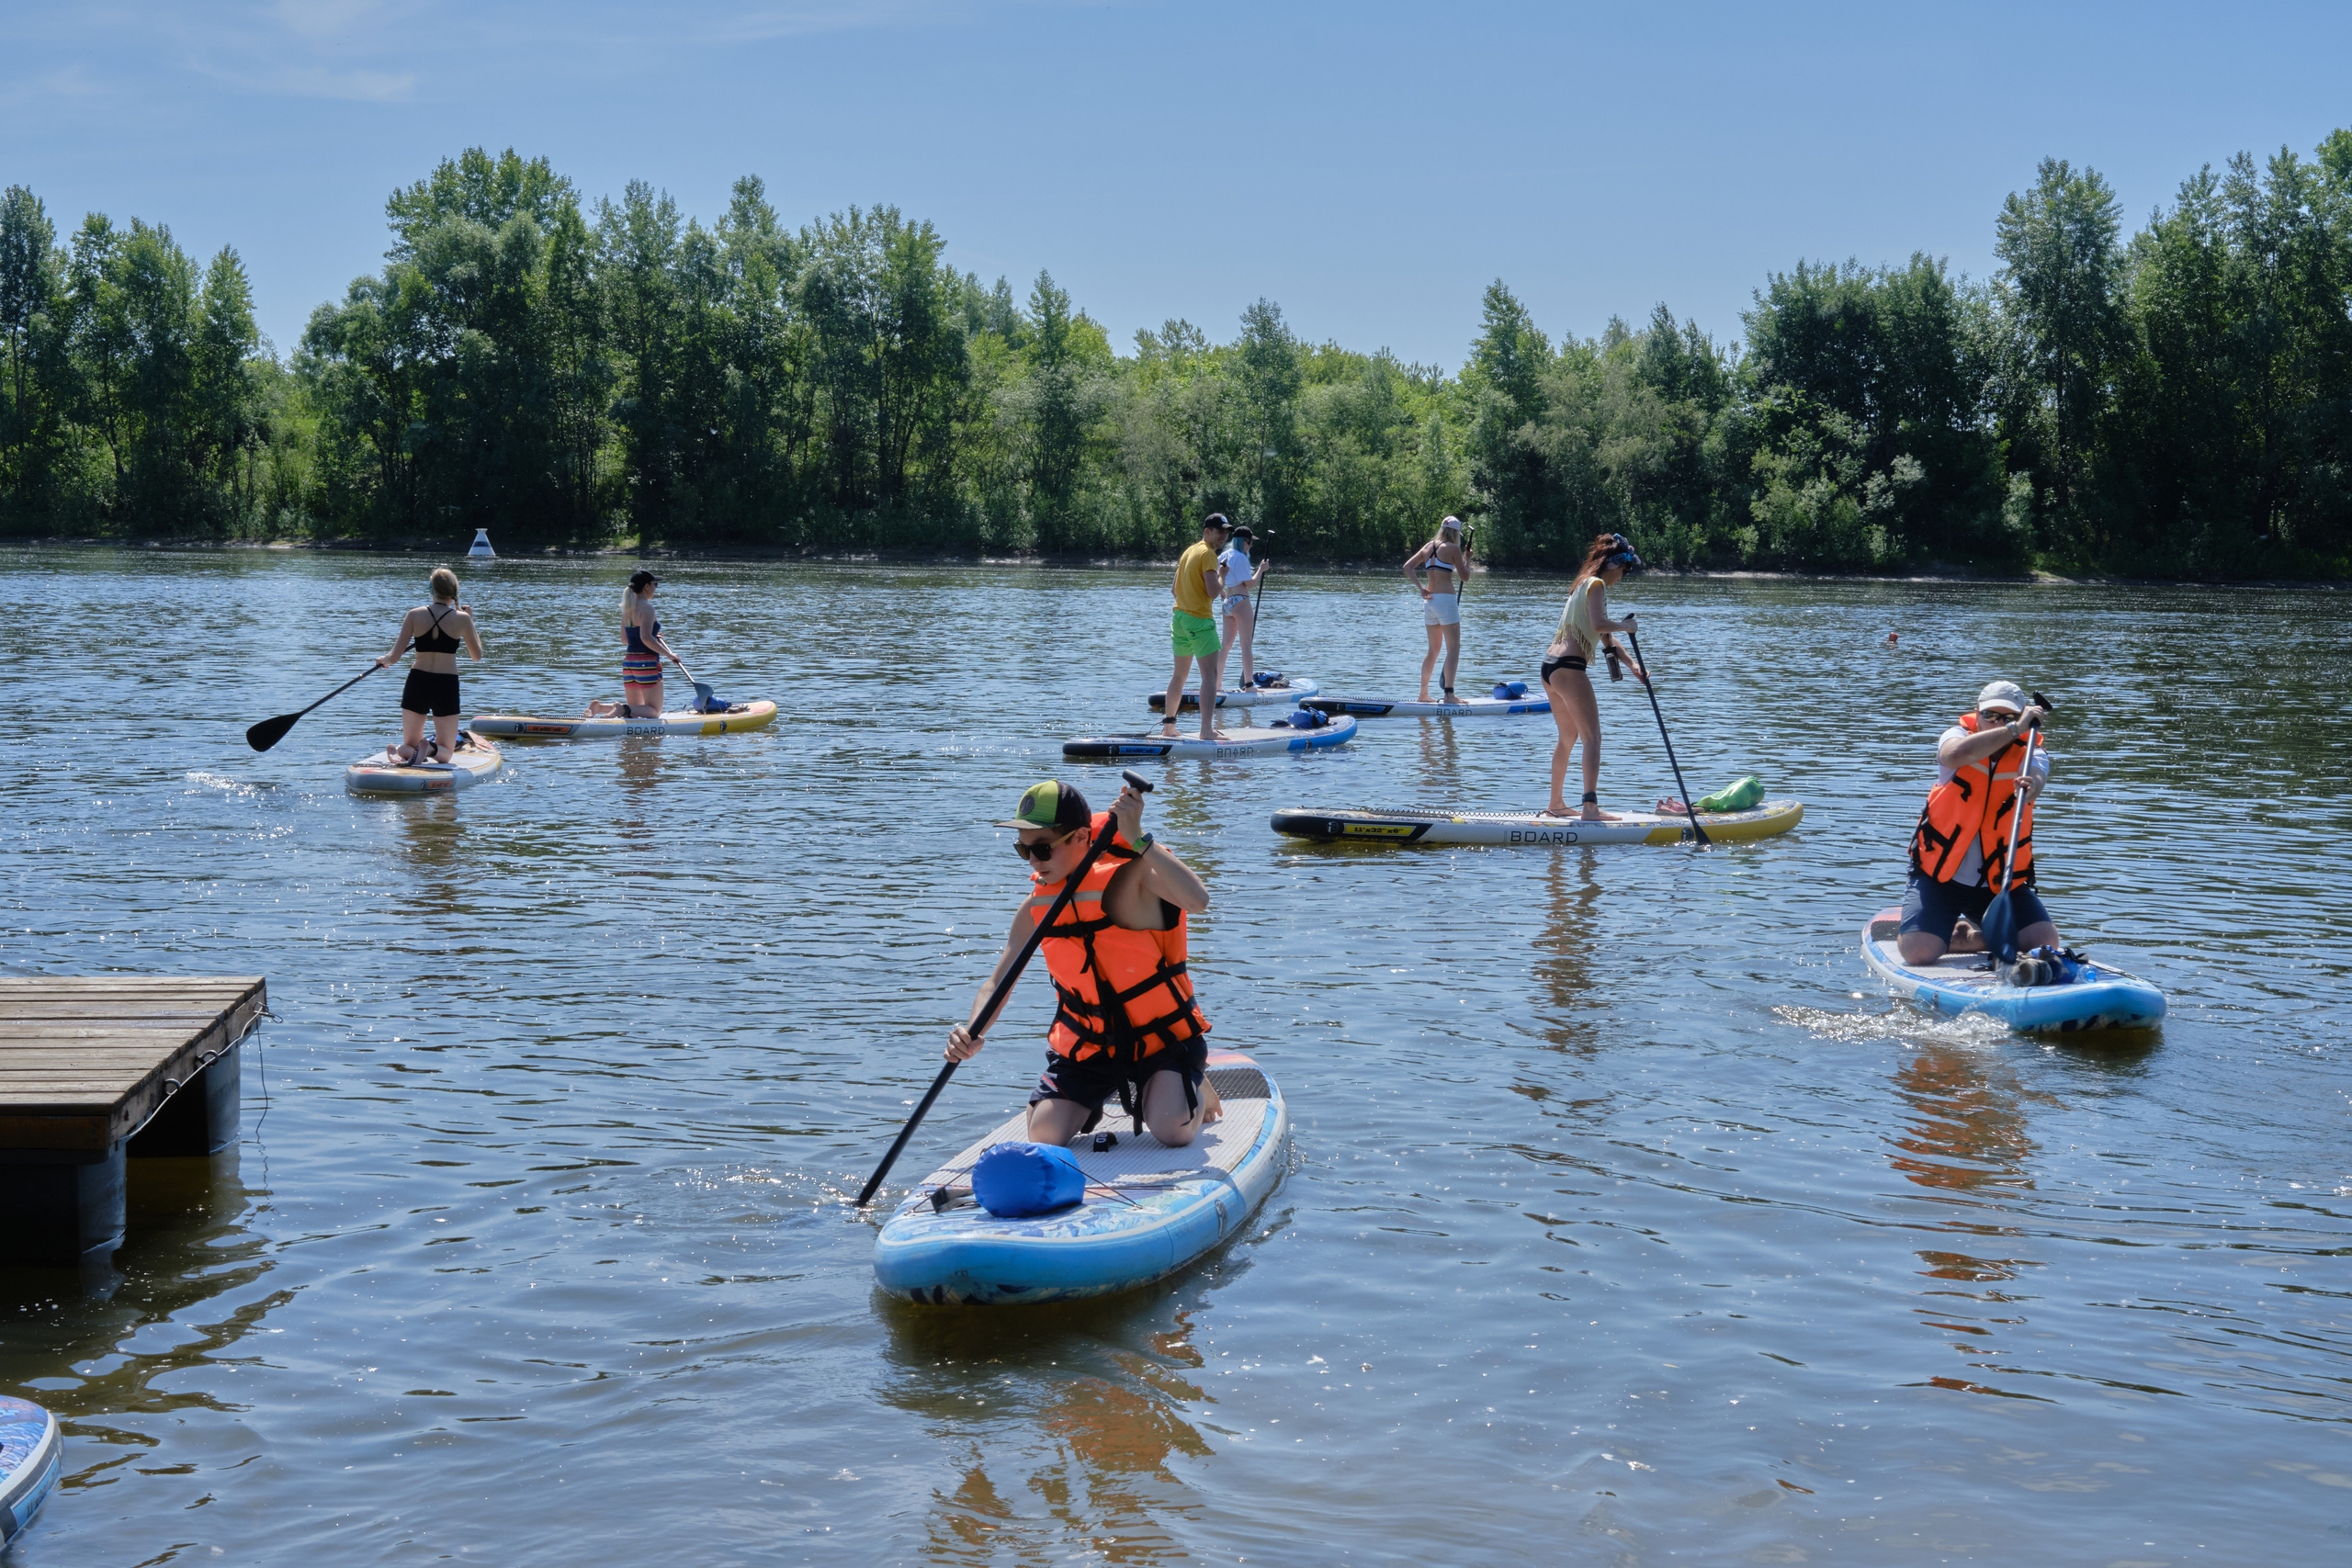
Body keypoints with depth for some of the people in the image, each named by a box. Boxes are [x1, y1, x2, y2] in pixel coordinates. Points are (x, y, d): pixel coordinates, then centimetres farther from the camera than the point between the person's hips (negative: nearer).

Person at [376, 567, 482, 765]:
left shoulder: (415, 615, -3)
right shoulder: (461, 619, -5)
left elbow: (395, 655, -3)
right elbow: (477, 656, 8)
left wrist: (383, 660, 20)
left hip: (417, 682, 1)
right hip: (447, 686, -1)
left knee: (408, 745, 17)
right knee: (446, 752, 11)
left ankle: (407, 752, -23)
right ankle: (432, 750, -27)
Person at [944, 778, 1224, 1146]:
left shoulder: (1131, 876, -19)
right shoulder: (1037, 908, -5)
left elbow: (1197, 900, -39)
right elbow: (997, 983, -1)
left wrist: (1138, 839, -43)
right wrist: (973, 1035, -21)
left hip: (1160, 1036, -4)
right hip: (1085, 1044, 4)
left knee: (1173, 1131, -23)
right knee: (1045, 1136, -13)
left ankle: (1194, 1087, 14)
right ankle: (1090, 1100, 22)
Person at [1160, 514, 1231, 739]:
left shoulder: (1189, 550, 15)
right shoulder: (1208, 554, -12)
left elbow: (1176, 589, 22)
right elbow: (1214, 592, -21)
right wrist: (1222, 575, -3)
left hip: (1179, 617, 9)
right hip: (1199, 619, -9)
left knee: (1179, 674, 19)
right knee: (1209, 675, -11)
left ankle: (1168, 724, 27)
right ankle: (1207, 730, -20)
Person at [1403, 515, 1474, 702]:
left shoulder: (1428, 547, 11)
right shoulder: (1452, 548, -7)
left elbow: (1408, 566, 8)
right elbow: (1464, 575, -3)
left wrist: (1420, 587, 2)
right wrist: (1467, 558, 13)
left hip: (1429, 601, 7)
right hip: (1446, 599, -7)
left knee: (1434, 649, 17)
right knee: (1453, 649, -5)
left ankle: (1424, 693, 18)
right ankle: (1448, 693, -15)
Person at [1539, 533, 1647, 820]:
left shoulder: (1584, 585, 23)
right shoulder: (1596, 584, -7)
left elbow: (1606, 638, 23)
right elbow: (1599, 625, -24)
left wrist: (1633, 664, 16)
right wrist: (1625, 625, -6)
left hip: (1550, 667, 10)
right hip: (1568, 668, -10)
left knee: (1568, 737, 19)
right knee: (1592, 738, -8)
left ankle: (1556, 804, 25)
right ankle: (1590, 807, -16)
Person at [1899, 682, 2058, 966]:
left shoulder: (2031, 754, 0)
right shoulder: (1959, 736, -3)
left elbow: (2035, 780, -25)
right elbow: (1956, 754, -30)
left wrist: (2030, 788, -50)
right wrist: (2014, 730, -28)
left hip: (2001, 881, 3)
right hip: (1940, 878, -2)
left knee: (2045, 942, -15)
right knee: (1919, 953, -21)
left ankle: (1970, 939, 9)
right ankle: (1903, 932, 16)